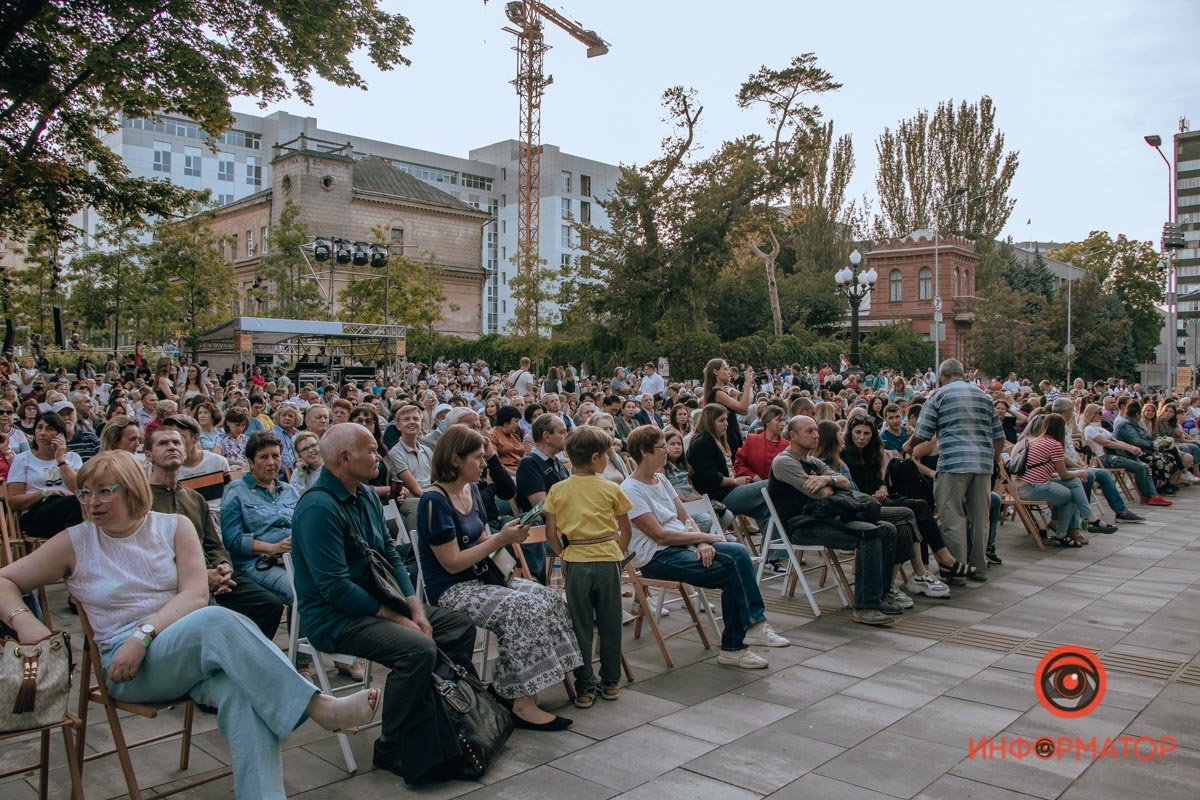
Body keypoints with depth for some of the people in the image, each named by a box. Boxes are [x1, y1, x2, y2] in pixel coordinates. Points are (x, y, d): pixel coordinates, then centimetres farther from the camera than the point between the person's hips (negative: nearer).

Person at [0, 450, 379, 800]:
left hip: (195, 647, 2)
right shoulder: (75, 543, 9)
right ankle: (320, 707, -38)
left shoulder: (174, 526, 9)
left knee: (241, 693, -36)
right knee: (217, 620, -35)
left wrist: (144, 634, -17)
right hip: (127, 669, -2)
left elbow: (195, 594, -2)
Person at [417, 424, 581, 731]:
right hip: (450, 591, -8)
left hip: (478, 578, 8)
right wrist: (500, 539, -18)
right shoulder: (434, 501, -17)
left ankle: (517, 690, -7)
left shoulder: (471, 490, 9)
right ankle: (523, 705, -20)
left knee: (547, 598, -10)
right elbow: (453, 563, -18)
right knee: (521, 607, -27)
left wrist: (507, 536, -4)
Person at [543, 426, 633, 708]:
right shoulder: (611, 489, -3)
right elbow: (626, 530, 3)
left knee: (581, 626, 8)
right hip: (608, 559, 0)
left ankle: (584, 689, 11)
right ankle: (610, 682, 22)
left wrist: (564, 555, 12)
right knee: (610, 624, 12)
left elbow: (550, 533, -2)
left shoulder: (557, 490, -1)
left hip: (576, 561, 0)